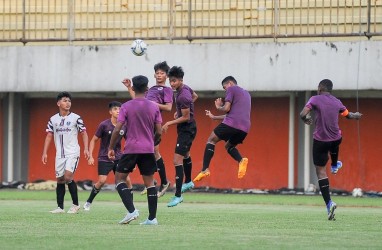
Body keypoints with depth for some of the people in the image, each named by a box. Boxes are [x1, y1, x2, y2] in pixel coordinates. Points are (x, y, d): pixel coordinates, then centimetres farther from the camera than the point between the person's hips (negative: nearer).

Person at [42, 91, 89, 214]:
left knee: (68, 176, -18)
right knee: (60, 180, 5)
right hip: (60, 154, 4)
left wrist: (86, 149, -11)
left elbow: (84, 133, 1)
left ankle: (75, 205, -5)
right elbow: (49, 136, 11)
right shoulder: (53, 119, 8)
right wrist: (45, 153, 4)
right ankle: (60, 207, 12)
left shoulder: (76, 118, -1)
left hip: (73, 153, -4)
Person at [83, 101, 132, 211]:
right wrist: (90, 156, -9)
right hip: (104, 158, -3)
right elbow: (93, 140, -2)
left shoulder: (124, 126, 0)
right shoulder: (104, 125, -10)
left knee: (127, 180, -8)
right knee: (102, 181, -16)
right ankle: (88, 202, 4)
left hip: (118, 157, 3)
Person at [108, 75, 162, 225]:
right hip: (148, 150, 3)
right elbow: (159, 132, 4)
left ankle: (131, 211, -11)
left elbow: (117, 130, -8)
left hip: (131, 149, -3)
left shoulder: (126, 107, -4)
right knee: (149, 183, 8)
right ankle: (152, 218, 5)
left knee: (119, 179, 6)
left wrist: (111, 148, 2)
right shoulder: (154, 107, 4)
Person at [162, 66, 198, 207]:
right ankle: (188, 182, 54)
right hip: (187, 128, 11)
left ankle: (178, 195, -16)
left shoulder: (182, 96, -29)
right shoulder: (185, 88, -1)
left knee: (177, 160, -15)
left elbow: (186, 117, -24)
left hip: (187, 129, -11)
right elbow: (195, 96, 20)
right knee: (185, 155, 31)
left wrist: (169, 123, -19)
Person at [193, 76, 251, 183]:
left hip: (231, 124, -7)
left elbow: (226, 108, -6)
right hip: (245, 128, 7)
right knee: (229, 146, 25)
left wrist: (218, 107, 16)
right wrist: (214, 117, 37)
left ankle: (205, 169, -7)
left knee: (211, 140, 7)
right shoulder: (246, 93, 31)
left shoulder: (231, 89, 6)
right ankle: (241, 160, -8)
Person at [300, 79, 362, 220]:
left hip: (320, 140, -4)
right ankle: (335, 165, 68)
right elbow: (348, 115, 19)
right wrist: (356, 116, 42)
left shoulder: (315, 99, -11)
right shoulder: (336, 102, 2)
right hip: (336, 138, 4)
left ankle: (329, 203, -13)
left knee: (320, 171, 1)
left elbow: (303, 114, -21)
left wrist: (307, 120, 3)